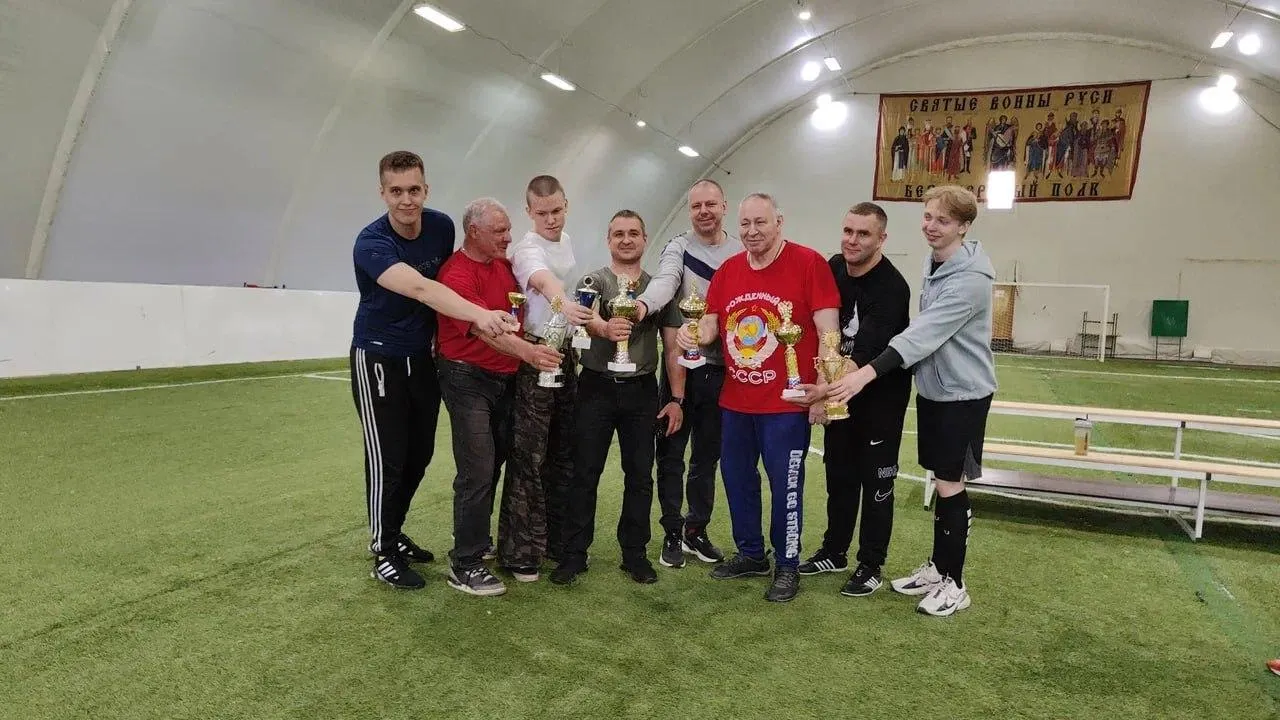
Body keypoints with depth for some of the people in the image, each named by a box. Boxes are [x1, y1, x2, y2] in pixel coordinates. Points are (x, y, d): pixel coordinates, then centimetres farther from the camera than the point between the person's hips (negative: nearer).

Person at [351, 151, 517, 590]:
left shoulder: (442, 226, -6)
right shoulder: (371, 243, -24)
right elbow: (420, 289, -41)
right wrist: (479, 315, -55)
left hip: (423, 357, 6)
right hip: (379, 359, -6)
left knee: (419, 455, 12)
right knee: (387, 459, -4)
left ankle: (393, 535, 31)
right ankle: (383, 554, 13)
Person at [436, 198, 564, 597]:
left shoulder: (505, 264, 8)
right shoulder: (458, 274, -17)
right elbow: (484, 328, -30)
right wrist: (528, 351, -43)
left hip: (505, 378, 8)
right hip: (468, 379, -8)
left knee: (494, 464, 16)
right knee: (477, 471, -9)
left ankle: (480, 540, 32)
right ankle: (465, 565, 1)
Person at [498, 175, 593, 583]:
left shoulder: (566, 241, 11)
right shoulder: (528, 248, -15)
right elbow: (543, 280, -38)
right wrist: (563, 303, -59)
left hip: (565, 354, 8)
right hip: (534, 357, -8)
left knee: (563, 452, 13)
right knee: (528, 456, -6)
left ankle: (556, 539, 26)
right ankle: (518, 553, 4)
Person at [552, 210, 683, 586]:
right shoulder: (594, 281, 1)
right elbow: (583, 318, -21)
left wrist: (676, 398, 3)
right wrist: (604, 328, -44)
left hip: (641, 390, 2)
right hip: (597, 388, -2)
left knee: (640, 476, 8)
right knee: (585, 473, 3)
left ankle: (635, 553, 21)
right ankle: (574, 554, 14)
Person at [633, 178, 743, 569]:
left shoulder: (743, 252, 7)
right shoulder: (678, 248, -5)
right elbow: (664, 283, -26)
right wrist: (642, 304, -48)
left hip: (721, 369, 3)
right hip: (682, 367, -3)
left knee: (708, 455, 13)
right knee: (672, 453, 5)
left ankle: (697, 530, 27)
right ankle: (672, 533, 19)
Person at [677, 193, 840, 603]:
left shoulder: (808, 263, -11)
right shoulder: (727, 271, 7)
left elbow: (827, 332, -12)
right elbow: (711, 323, 12)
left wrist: (823, 388, -15)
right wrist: (696, 333, -11)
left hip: (787, 402, -6)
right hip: (734, 400, 7)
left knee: (785, 486, 4)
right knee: (737, 478, 17)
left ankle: (787, 567, 22)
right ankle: (750, 554, 36)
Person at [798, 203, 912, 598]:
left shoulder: (892, 288, -23)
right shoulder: (834, 268, -2)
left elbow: (867, 352, -31)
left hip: (881, 396, -6)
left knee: (876, 482, 3)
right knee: (839, 475, 15)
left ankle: (871, 566, 17)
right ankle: (834, 553, 30)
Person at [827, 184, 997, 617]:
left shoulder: (971, 278, -22)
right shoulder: (933, 263, 6)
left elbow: (926, 332, -30)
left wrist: (867, 373, -37)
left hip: (962, 393, -8)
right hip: (932, 388, 8)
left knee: (950, 486, 0)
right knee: (941, 482, 16)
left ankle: (953, 584, 14)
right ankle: (937, 567, 28)